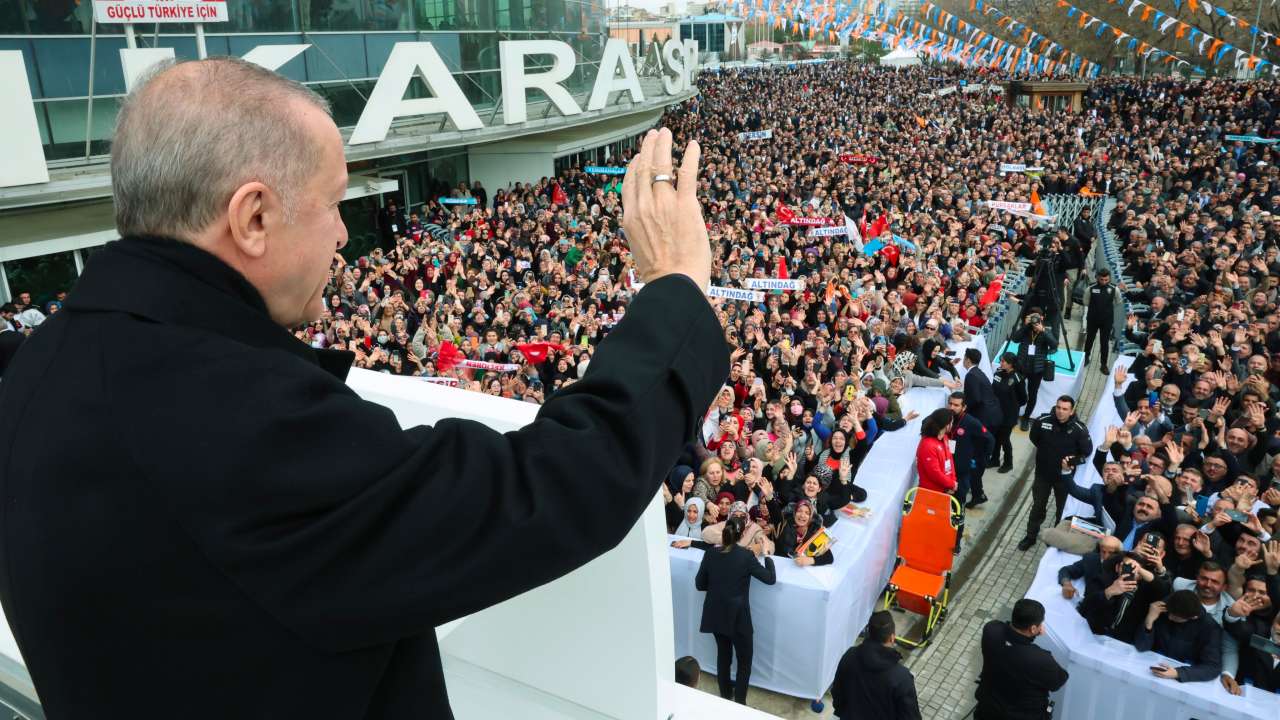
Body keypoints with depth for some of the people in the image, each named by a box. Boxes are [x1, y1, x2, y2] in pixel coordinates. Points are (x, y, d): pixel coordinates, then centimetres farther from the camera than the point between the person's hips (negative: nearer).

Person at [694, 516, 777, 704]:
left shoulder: (710, 553, -6)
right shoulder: (746, 555, -16)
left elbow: (699, 584, 2)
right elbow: (771, 579, -8)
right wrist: (765, 554, 2)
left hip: (715, 614, 4)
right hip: (737, 617, -4)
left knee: (723, 654, 24)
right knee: (744, 660, 14)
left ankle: (725, 695, 38)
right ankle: (739, 702, 17)